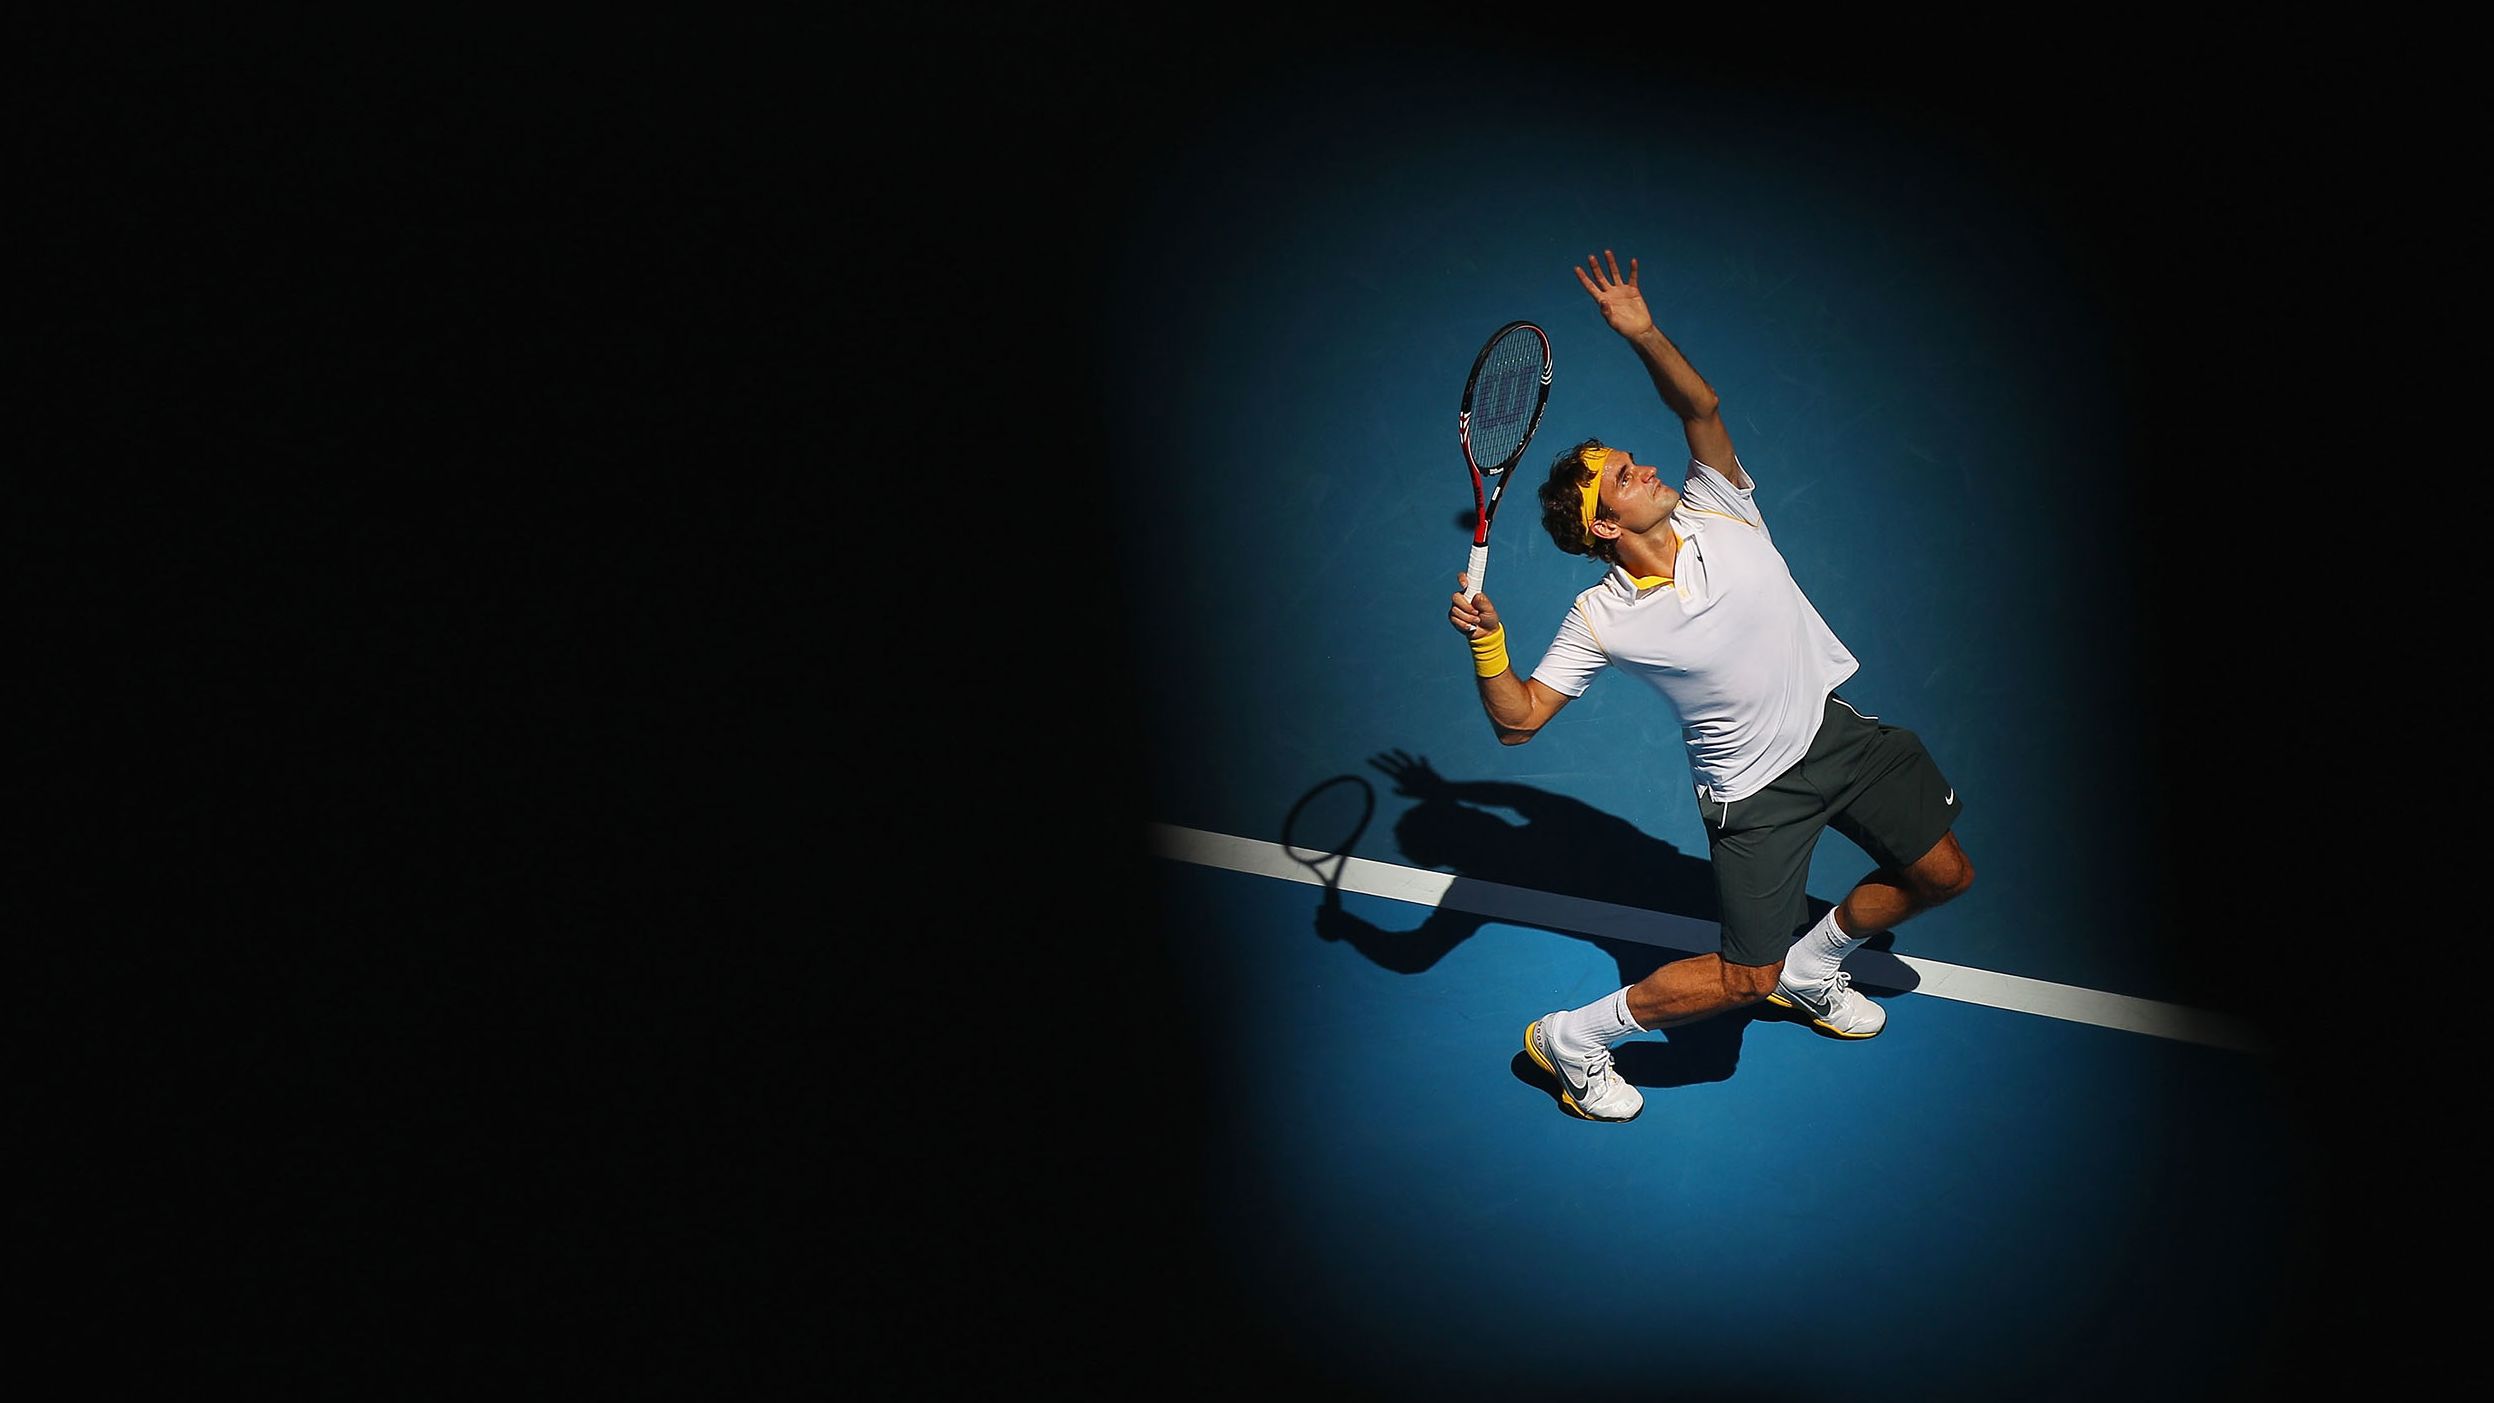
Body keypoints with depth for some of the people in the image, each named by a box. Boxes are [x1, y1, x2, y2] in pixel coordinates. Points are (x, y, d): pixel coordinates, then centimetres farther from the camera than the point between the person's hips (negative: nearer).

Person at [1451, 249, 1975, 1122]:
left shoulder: (1718, 511, -9)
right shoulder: (1601, 621, -19)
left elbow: (1701, 408, -11)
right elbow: (1518, 720, -18)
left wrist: (1644, 335, -27)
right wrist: (1487, 645, -36)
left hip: (1835, 730, 5)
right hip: (1754, 790, -5)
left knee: (1943, 875, 14)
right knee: (1742, 980, -9)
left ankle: (1809, 968, 37)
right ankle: (1570, 1038, 9)